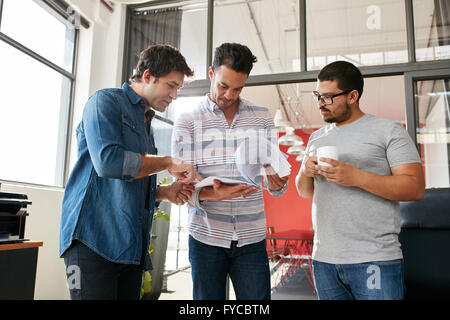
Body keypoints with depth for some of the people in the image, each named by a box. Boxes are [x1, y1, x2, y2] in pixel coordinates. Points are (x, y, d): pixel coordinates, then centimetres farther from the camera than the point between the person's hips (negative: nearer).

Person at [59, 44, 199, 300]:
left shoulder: (146, 123, 23)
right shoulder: (106, 101, -2)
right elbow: (108, 161, -20)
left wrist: (166, 192, 7)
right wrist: (168, 163, -11)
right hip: (94, 239, -8)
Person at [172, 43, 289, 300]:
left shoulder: (263, 118, 7)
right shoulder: (187, 122, 0)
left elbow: (277, 179, 7)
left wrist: (277, 182, -17)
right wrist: (212, 194, -27)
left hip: (251, 238, 2)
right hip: (206, 237, -1)